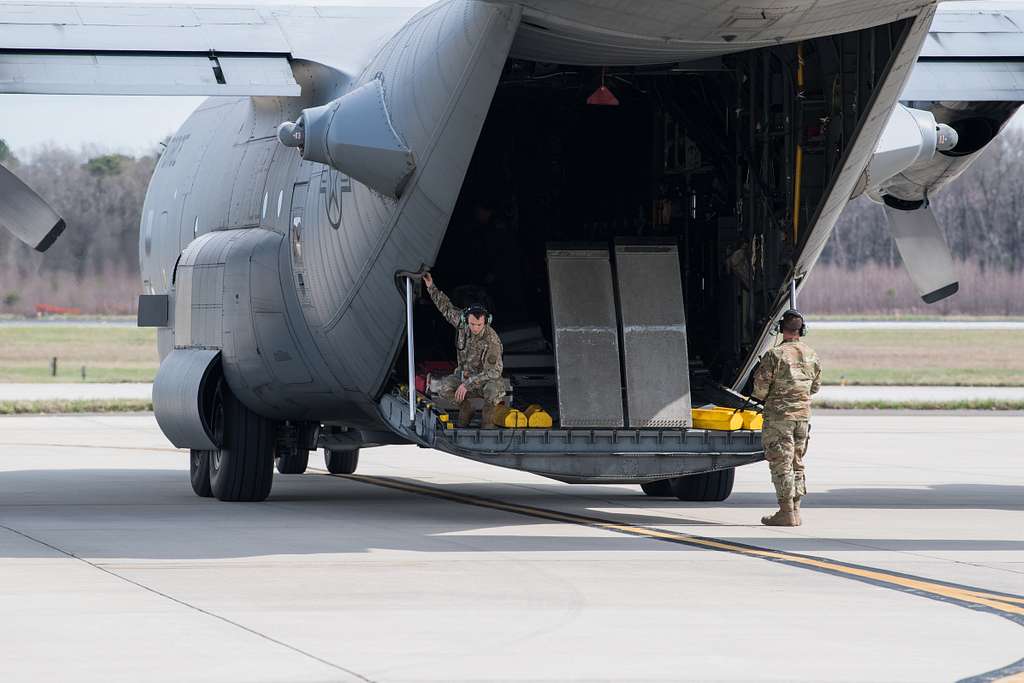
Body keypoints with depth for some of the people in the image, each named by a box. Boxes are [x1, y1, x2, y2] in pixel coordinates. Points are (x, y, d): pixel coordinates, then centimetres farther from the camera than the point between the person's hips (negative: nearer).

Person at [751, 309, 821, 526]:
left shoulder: (775, 355, -13)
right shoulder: (812, 356, 4)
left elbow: (761, 386, -12)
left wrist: (761, 397, 9)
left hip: (779, 414, -6)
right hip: (803, 414, 6)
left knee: (781, 464, -3)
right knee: (797, 463, 14)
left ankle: (786, 513, -6)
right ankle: (795, 510, 14)